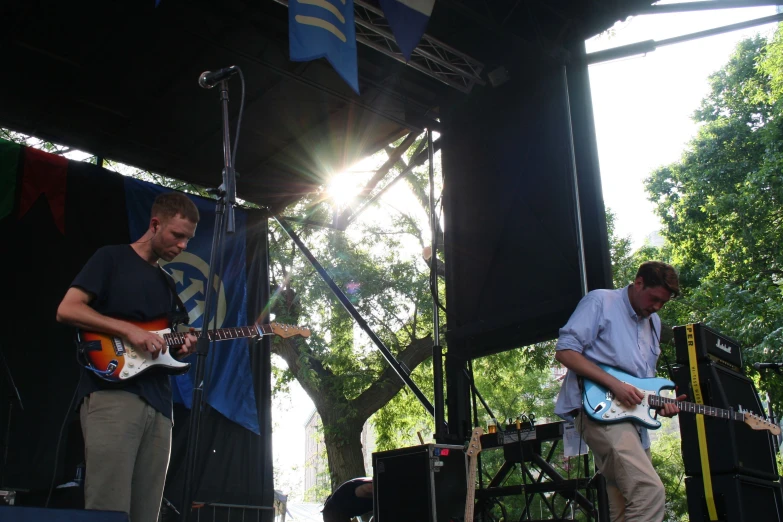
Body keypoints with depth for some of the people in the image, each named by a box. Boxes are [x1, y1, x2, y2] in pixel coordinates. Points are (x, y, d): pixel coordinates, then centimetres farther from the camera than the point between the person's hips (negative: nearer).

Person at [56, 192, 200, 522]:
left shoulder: (167, 283, 25)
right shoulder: (111, 259, 5)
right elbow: (67, 310, -6)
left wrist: (181, 347, 3)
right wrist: (129, 330, -14)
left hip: (158, 404, 7)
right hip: (112, 393, -7)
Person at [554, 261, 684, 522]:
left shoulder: (653, 322, 22)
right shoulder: (601, 302, -1)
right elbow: (565, 350, -11)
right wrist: (614, 384, -18)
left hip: (633, 414, 9)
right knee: (650, 491, -24)